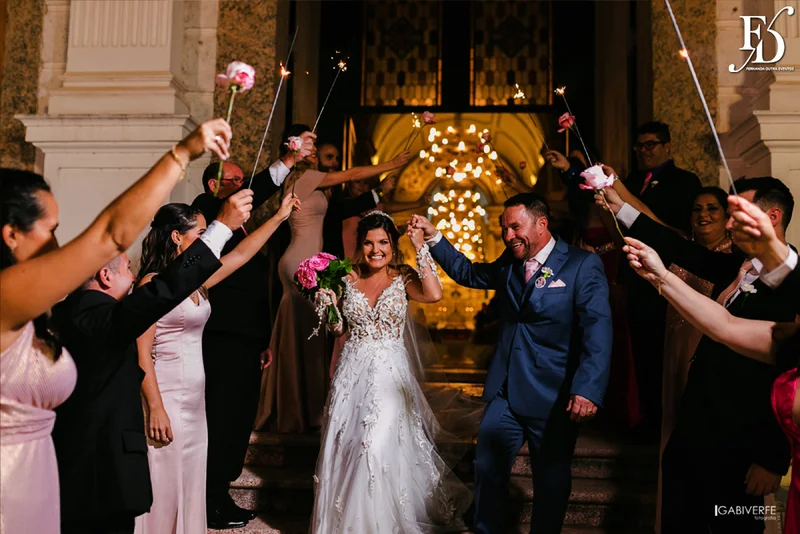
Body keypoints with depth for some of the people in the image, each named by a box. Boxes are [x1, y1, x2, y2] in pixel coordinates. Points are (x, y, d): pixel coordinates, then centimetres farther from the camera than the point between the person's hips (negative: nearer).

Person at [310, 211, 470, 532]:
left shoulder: (403, 278, -3)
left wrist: (420, 247, -19)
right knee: (346, 446, 8)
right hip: (354, 373, 3)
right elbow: (339, 329, 12)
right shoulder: (349, 279, 5)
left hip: (390, 373, -3)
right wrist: (330, 304, -6)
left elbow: (434, 294, -24)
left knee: (383, 445, -8)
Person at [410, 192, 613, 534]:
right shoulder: (508, 264, 7)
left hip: (553, 399, -5)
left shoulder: (583, 265, -11)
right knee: (488, 469, 13)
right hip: (505, 392, 5)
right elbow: (468, 273, 21)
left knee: (551, 481, 13)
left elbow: (597, 330, -20)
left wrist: (588, 389, -32)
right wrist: (434, 237, 12)